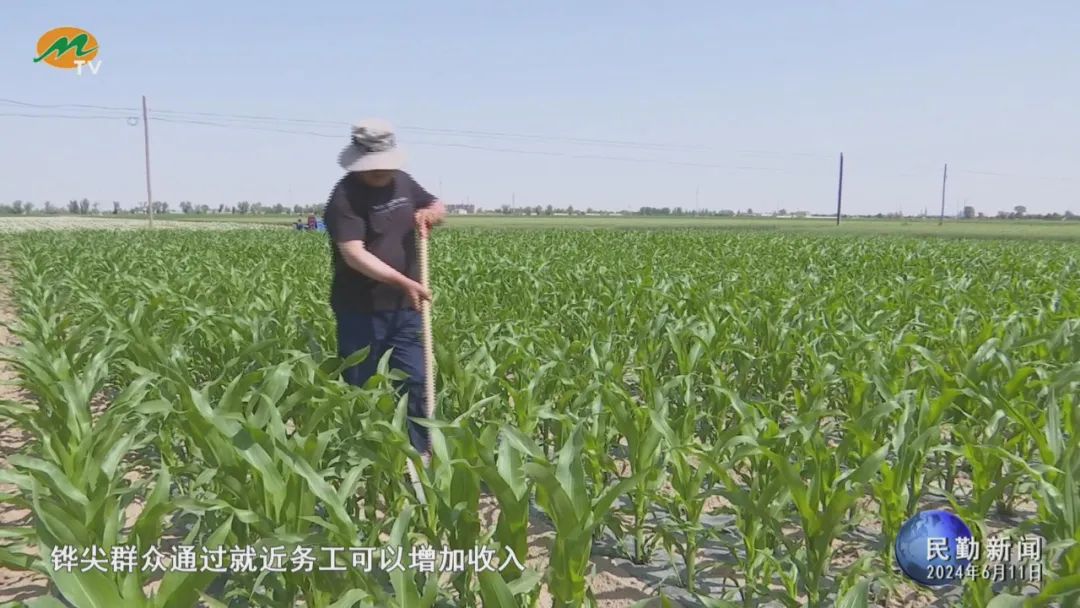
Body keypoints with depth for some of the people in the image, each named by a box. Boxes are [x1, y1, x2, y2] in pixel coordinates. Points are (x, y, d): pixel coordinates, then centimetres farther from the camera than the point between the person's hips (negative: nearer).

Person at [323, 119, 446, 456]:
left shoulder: (402, 182, 6)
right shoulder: (345, 197, -15)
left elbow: (438, 207, 22)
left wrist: (430, 213, -4)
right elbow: (353, 253, -27)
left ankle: (419, 457, 13)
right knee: (359, 391, 6)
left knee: (415, 382, 4)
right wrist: (403, 281, -36)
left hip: (404, 309, 6)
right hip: (360, 311, -5)